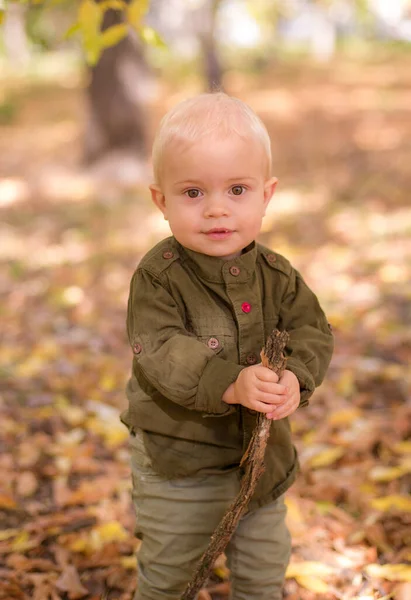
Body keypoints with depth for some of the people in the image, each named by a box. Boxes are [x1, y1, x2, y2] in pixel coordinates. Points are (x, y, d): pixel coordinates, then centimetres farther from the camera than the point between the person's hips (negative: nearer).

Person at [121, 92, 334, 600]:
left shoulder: (275, 274, -6)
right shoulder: (158, 276, -20)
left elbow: (313, 331, -6)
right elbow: (158, 354, -28)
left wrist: (295, 378, -28)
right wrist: (230, 384, -41)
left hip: (261, 454, 4)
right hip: (176, 461, -3)